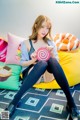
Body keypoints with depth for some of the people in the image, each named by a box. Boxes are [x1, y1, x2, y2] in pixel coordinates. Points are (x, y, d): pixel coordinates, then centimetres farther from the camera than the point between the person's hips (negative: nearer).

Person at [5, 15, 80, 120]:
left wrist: (52, 54, -12)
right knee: (42, 63, -37)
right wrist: (33, 61, -18)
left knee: (51, 60, -32)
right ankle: (15, 101, -37)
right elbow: (22, 63, 2)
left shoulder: (50, 42, 13)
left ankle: (71, 102, -35)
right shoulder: (26, 43, 3)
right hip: (30, 72, -2)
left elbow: (56, 62, 9)